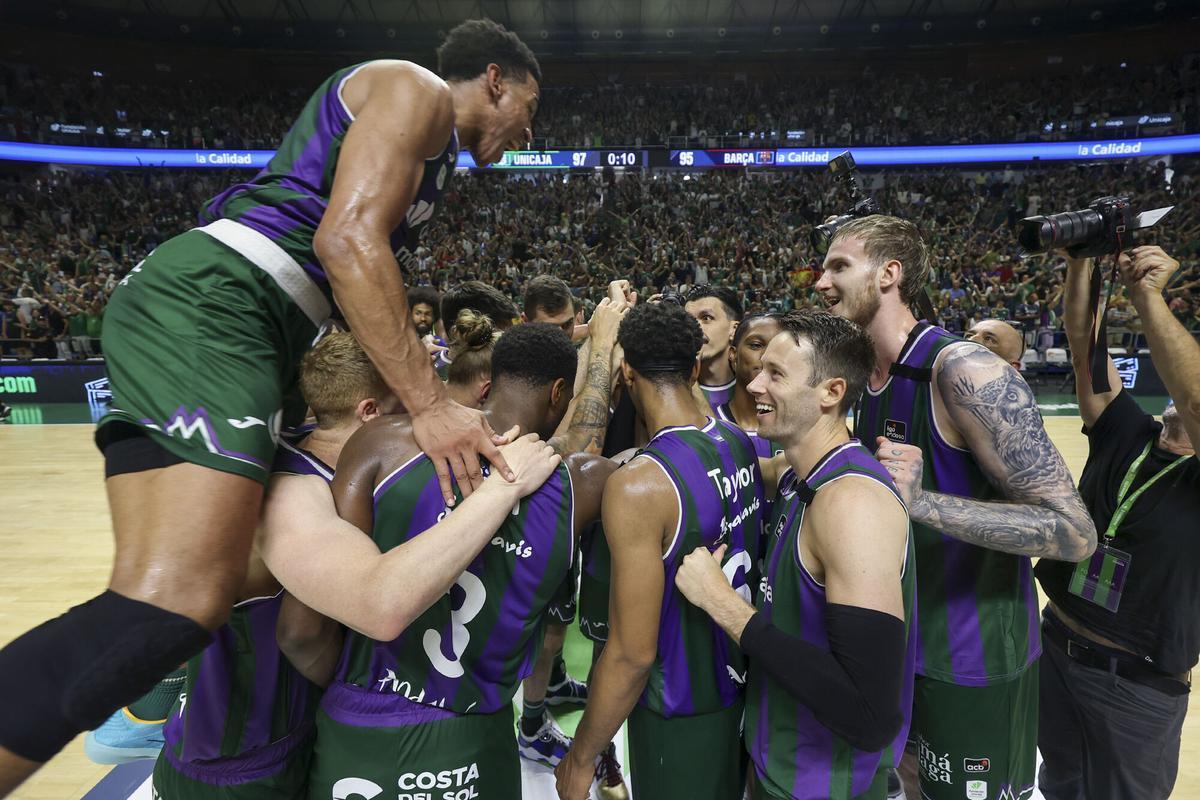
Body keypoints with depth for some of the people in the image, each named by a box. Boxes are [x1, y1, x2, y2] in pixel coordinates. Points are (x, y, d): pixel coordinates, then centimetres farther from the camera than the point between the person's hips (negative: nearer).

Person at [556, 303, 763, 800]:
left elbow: (632, 655, -25)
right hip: (744, 688, 7)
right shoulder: (744, 446, -7)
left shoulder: (639, 485, -29)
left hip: (681, 713, -6)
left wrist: (581, 758, -10)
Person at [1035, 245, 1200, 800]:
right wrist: (1081, 259, -18)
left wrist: (1147, 296, -36)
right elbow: (1084, 344, -9)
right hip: (1056, 648, 4)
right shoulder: (1126, 435, -1)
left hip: (1138, 686, -4)